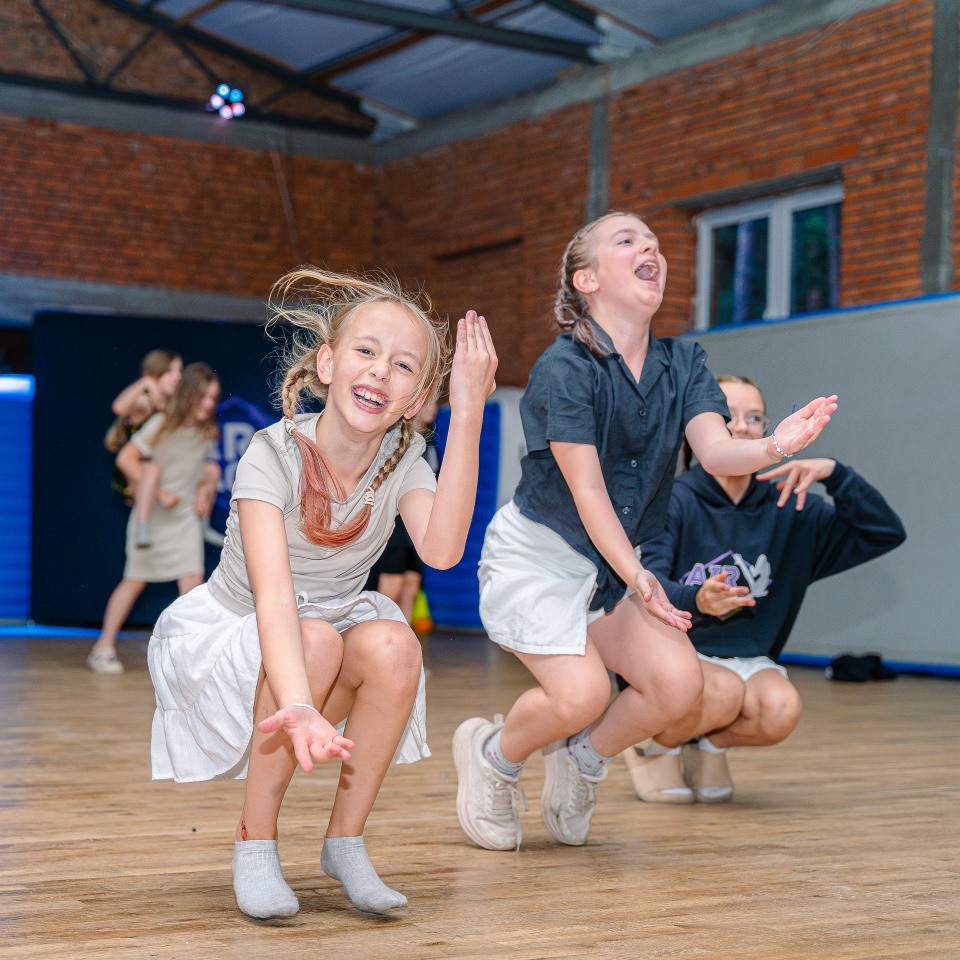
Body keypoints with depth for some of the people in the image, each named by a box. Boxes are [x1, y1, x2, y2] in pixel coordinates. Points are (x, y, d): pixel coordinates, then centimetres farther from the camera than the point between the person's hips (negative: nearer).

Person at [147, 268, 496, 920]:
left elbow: (442, 548, -33)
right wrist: (299, 707, -55)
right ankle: (255, 843, -16)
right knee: (317, 639, -35)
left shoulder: (405, 459, -12)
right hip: (226, 638, -3)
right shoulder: (273, 455, -25)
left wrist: (468, 413, -37)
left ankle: (346, 841, -9)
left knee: (393, 645, -29)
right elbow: (273, 595, -38)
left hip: (336, 624, 4)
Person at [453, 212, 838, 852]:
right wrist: (636, 576, -29)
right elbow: (586, 490, -21)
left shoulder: (682, 363, 1)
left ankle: (582, 760, 13)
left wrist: (773, 447, -38)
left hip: (615, 566, 6)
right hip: (535, 558, -5)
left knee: (679, 683, -16)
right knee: (581, 693, -24)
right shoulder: (564, 368, -17)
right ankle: (493, 756, 8)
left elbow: (716, 450, -17)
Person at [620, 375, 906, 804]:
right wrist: (696, 601, -46)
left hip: (749, 660, 3)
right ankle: (652, 746, -1)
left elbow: (885, 533, -3)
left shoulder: (788, 508, 1)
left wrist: (834, 474, -19)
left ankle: (709, 745, 5)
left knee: (781, 709, -29)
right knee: (724, 690, -35)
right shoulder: (675, 500, -10)